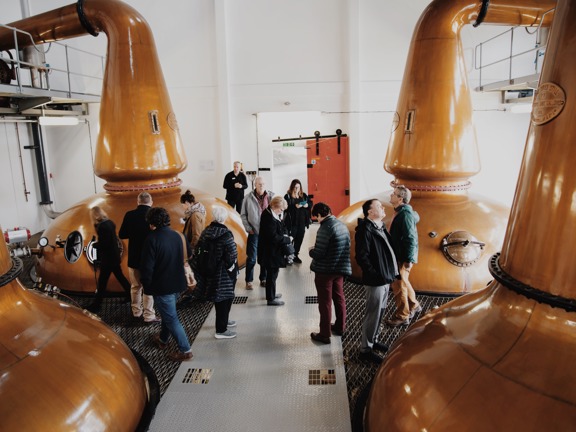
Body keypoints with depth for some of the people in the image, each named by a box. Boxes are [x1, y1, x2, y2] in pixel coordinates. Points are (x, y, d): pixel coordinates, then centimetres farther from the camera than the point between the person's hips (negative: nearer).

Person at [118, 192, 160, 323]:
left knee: (135, 286, 18)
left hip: (134, 257, 3)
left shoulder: (129, 215, -8)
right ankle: (149, 315, 11)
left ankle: (136, 311, 30)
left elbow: (122, 234, -1)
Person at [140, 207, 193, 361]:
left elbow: (147, 267, -19)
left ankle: (185, 350, 8)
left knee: (171, 318, 3)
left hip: (161, 286, -7)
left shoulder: (152, 239, -19)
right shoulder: (178, 236, 0)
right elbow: (188, 256, 11)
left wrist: (147, 285, -5)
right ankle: (162, 339, 43)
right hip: (177, 284, 7)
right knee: (168, 313, 25)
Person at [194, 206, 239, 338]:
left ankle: (223, 321, 42)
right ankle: (221, 330, 13)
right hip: (224, 274, -7)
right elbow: (232, 254, -23)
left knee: (219, 298, 23)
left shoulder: (206, 232, 0)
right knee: (224, 299, 5)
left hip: (209, 271, 7)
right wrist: (231, 267, -6)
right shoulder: (225, 234, -21)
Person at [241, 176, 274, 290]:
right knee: (251, 258, 5)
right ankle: (249, 281, 19)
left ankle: (263, 279, 28)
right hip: (254, 233, -1)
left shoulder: (271, 196, -3)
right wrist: (248, 228, -4)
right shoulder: (249, 198, -5)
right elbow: (243, 215, 3)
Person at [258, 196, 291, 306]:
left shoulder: (271, 213, 4)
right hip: (270, 252, -10)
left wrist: (285, 234, -6)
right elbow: (274, 238, -27)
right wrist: (287, 239, -16)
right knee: (272, 274, 3)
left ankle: (271, 293, 39)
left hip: (272, 250, 10)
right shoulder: (269, 218, -26)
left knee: (273, 272, 23)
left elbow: (281, 227, 13)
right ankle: (271, 299, 16)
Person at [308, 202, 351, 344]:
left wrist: (311, 251, 0)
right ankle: (340, 327, 35)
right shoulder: (342, 226, 5)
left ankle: (324, 334, 11)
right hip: (341, 268, 8)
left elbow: (318, 253, -23)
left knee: (325, 302, 2)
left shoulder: (325, 228, -20)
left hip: (325, 270, -8)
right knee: (339, 298, 20)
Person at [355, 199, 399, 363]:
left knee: (379, 313, 19)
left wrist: (391, 272, 9)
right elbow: (362, 257, -22)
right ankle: (365, 349, 13)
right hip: (375, 281, -9)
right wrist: (376, 275, -22)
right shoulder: (365, 230, -18)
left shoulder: (380, 227, 12)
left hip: (385, 279, 9)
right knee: (373, 315, 0)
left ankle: (372, 340, 35)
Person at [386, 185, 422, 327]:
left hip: (403, 257, -10)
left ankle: (402, 316, 10)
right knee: (403, 282, 22)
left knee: (399, 285, -2)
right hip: (399, 255, 10)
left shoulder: (405, 214, -21)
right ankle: (414, 306, 40)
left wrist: (408, 259, -23)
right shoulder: (401, 212, 9)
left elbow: (410, 238, -23)